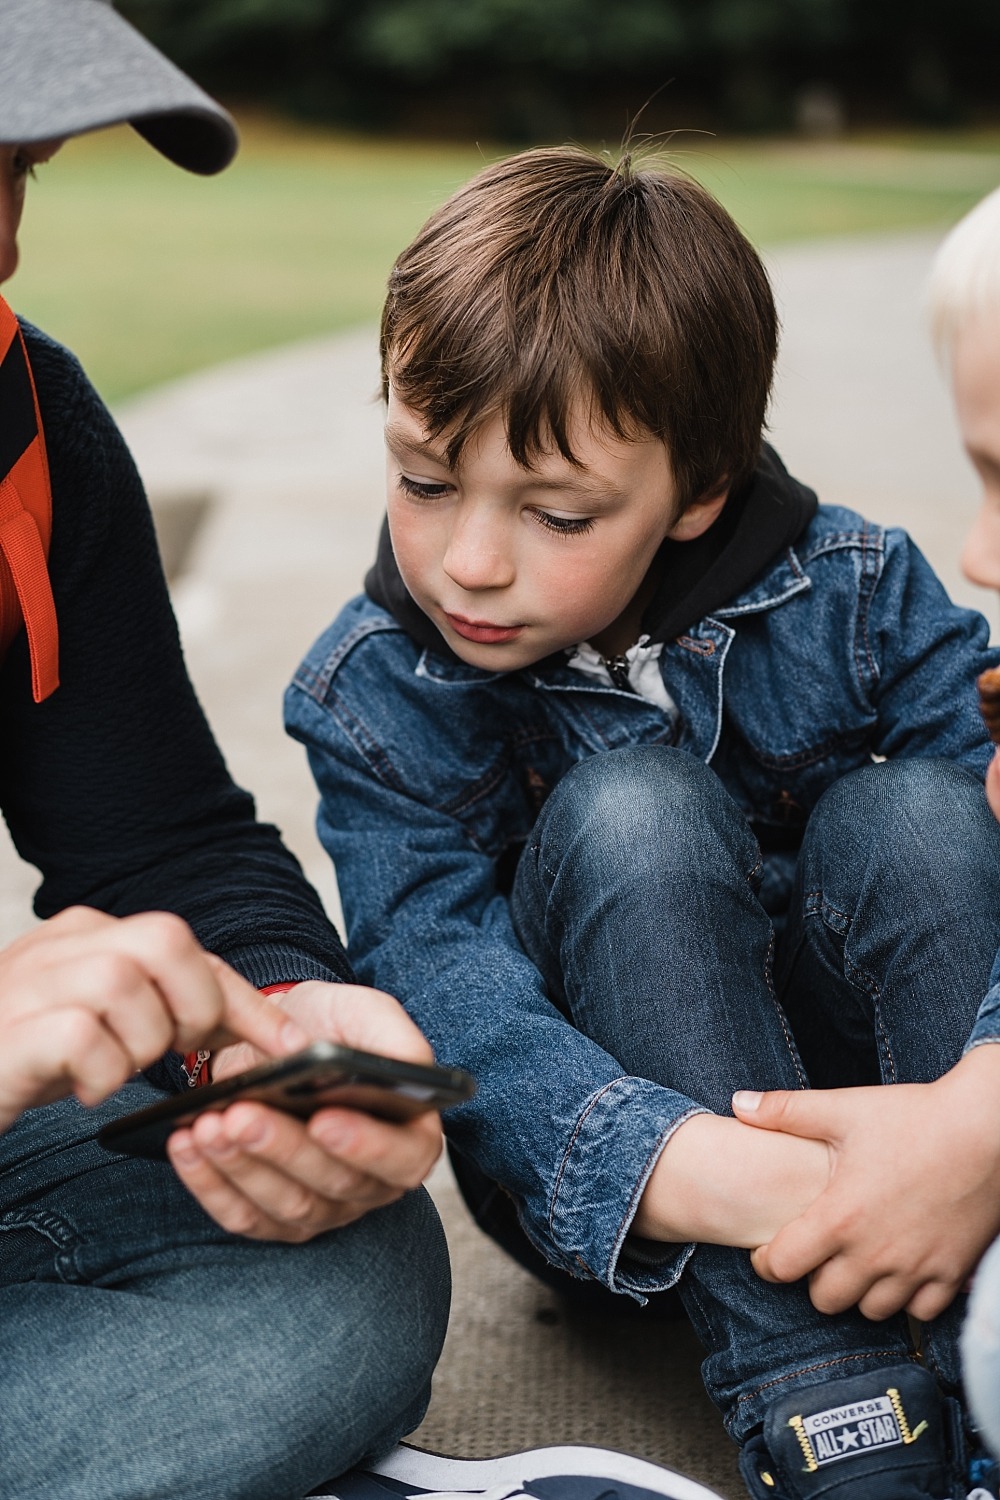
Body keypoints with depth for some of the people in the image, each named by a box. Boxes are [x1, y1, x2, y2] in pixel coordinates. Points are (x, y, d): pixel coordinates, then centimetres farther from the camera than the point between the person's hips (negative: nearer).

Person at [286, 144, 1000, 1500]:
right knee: (627, 813, -29)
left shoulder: (850, 591, -11)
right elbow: (444, 989, -27)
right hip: (600, 1188, -1)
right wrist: (706, 1174, -46)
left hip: (862, 1087, 2)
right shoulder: (379, 695, -14)